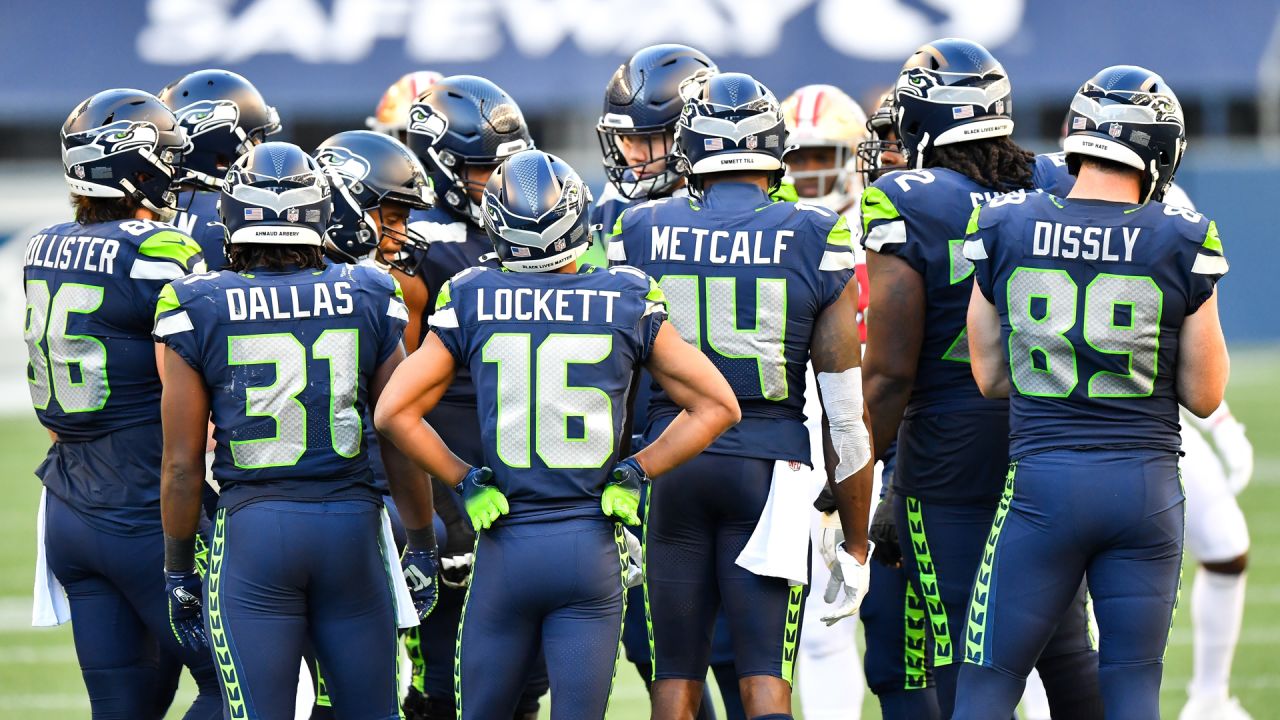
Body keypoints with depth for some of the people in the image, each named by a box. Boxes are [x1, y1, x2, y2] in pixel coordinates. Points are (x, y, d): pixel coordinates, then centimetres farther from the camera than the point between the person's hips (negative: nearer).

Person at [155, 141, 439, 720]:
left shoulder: (198, 309, -3)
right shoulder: (368, 301, 2)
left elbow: (182, 464, -1)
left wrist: (178, 570, 10)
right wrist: (421, 547, 18)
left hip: (251, 526, -2)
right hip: (352, 521, 2)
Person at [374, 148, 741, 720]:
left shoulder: (471, 303, -2)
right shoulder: (627, 304, -1)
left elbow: (394, 412, -4)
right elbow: (716, 405, 2)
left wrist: (465, 481, 4)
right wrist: (636, 472, 5)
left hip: (505, 547, 0)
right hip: (592, 545, 0)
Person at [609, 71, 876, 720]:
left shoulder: (639, 233, 2)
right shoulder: (817, 241, -2)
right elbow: (845, 410, -1)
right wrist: (854, 543, 6)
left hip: (668, 457, 1)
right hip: (768, 465, -1)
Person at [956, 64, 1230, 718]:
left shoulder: (1005, 228, -1)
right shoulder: (1181, 240, -4)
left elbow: (990, 376, 7)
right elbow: (1204, 395, 2)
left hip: (1042, 479, 0)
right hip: (1146, 485, 0)